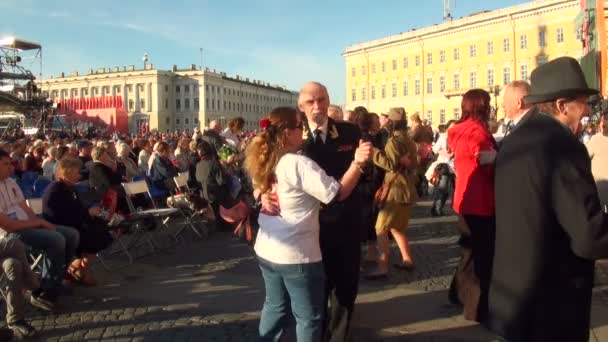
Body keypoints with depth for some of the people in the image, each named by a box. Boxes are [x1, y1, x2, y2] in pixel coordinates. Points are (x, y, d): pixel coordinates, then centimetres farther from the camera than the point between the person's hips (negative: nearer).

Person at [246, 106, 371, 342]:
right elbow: (338, 194, -22)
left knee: (275, 306, 24)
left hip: (266, 250, 8)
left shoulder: (265, 162, 4)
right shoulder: (299, 164, -21)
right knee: (309, 317, 9)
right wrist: (357, 162, -25)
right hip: (297, 254, -8)